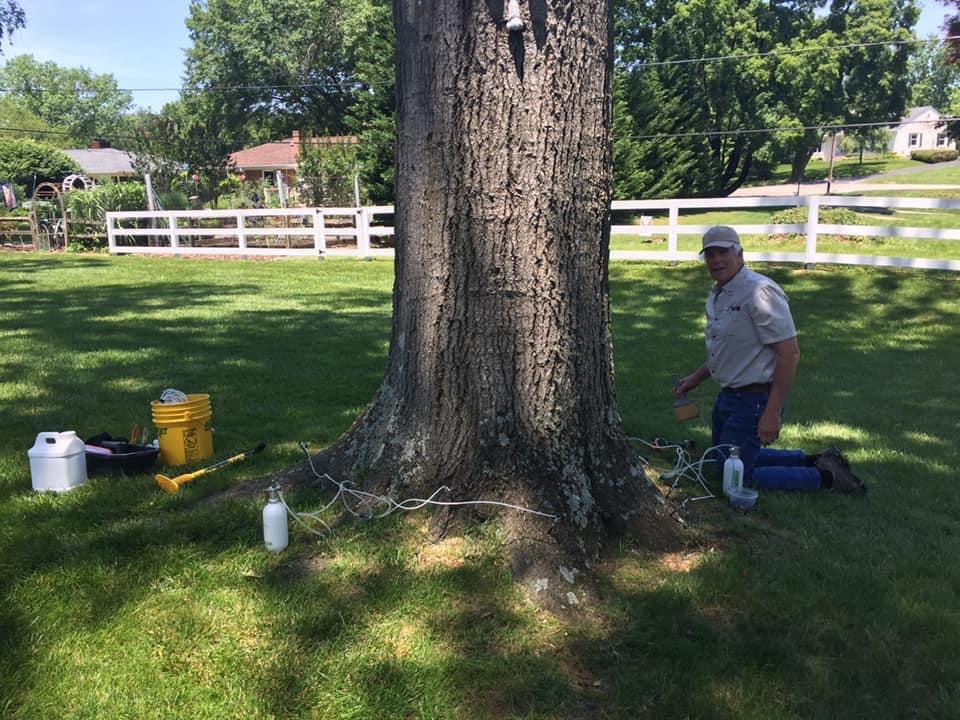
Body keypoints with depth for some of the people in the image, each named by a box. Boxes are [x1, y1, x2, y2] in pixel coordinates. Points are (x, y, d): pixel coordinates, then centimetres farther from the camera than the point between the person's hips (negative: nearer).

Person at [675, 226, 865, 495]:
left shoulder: (758, 291, -22)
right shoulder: (717, 296, 9)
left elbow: (789, 354, -25)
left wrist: (772, 413, -26)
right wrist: (695, 378, 21)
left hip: (753, 401, -10)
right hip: (728, 396, 10)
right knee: (727, 461, 23)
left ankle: (823, 476, 8)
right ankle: (811, 460, 28)